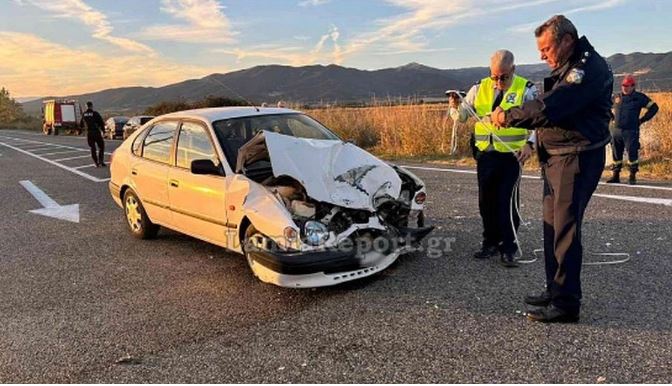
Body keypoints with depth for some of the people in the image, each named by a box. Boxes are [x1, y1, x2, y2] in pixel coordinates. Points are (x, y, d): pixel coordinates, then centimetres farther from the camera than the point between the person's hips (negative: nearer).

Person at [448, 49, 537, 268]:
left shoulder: (526, 89, -2)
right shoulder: (480, 88, 7)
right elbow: (461, 116, 11)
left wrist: (530, 144, -19)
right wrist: (455, 106, -12)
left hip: (512, 154, -4)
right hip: (485, 154, 4)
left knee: (507, 202, -6)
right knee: (486, 201, 11)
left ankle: (508, 249, 5)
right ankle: (490, 243, 26)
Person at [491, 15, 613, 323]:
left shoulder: (589, 68, -16)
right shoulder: (566, 69, 17)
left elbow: (548, 109, -26)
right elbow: (548, 105, 15)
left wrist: (508, 117, -15)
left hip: (577, 159, -10)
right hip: (555, 159, 10)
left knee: (565, 231, -6)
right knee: (552, 228, 14)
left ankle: (566, 303, 3)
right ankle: (555, 291, 26)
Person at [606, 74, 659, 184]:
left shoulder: (639, 97, 0)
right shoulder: (617, 97, 10)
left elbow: (654, 107, 3)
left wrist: (642, 120, 0)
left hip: (631, 131, -4)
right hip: (616, 130, 4)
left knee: (632, 153, -4)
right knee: (616, 154, 7)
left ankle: (632, 176, 5)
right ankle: (616, 176, 14)